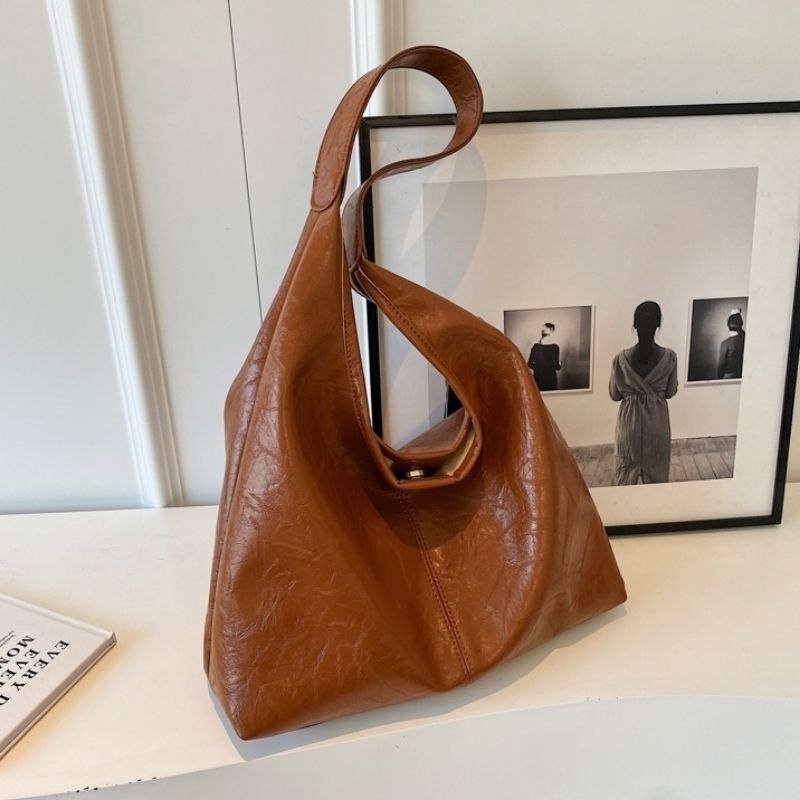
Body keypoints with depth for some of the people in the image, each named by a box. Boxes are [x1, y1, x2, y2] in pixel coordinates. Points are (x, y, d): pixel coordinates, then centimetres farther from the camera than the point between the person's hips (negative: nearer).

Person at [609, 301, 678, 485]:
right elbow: (671, 392, -1)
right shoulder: (669, 357, -13)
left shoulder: (621, 358, -14)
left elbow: (614, 395, -3)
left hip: (630, 421, 0)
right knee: (656, 472, 18)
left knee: (626, 472, 16)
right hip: (657, 422, 0)